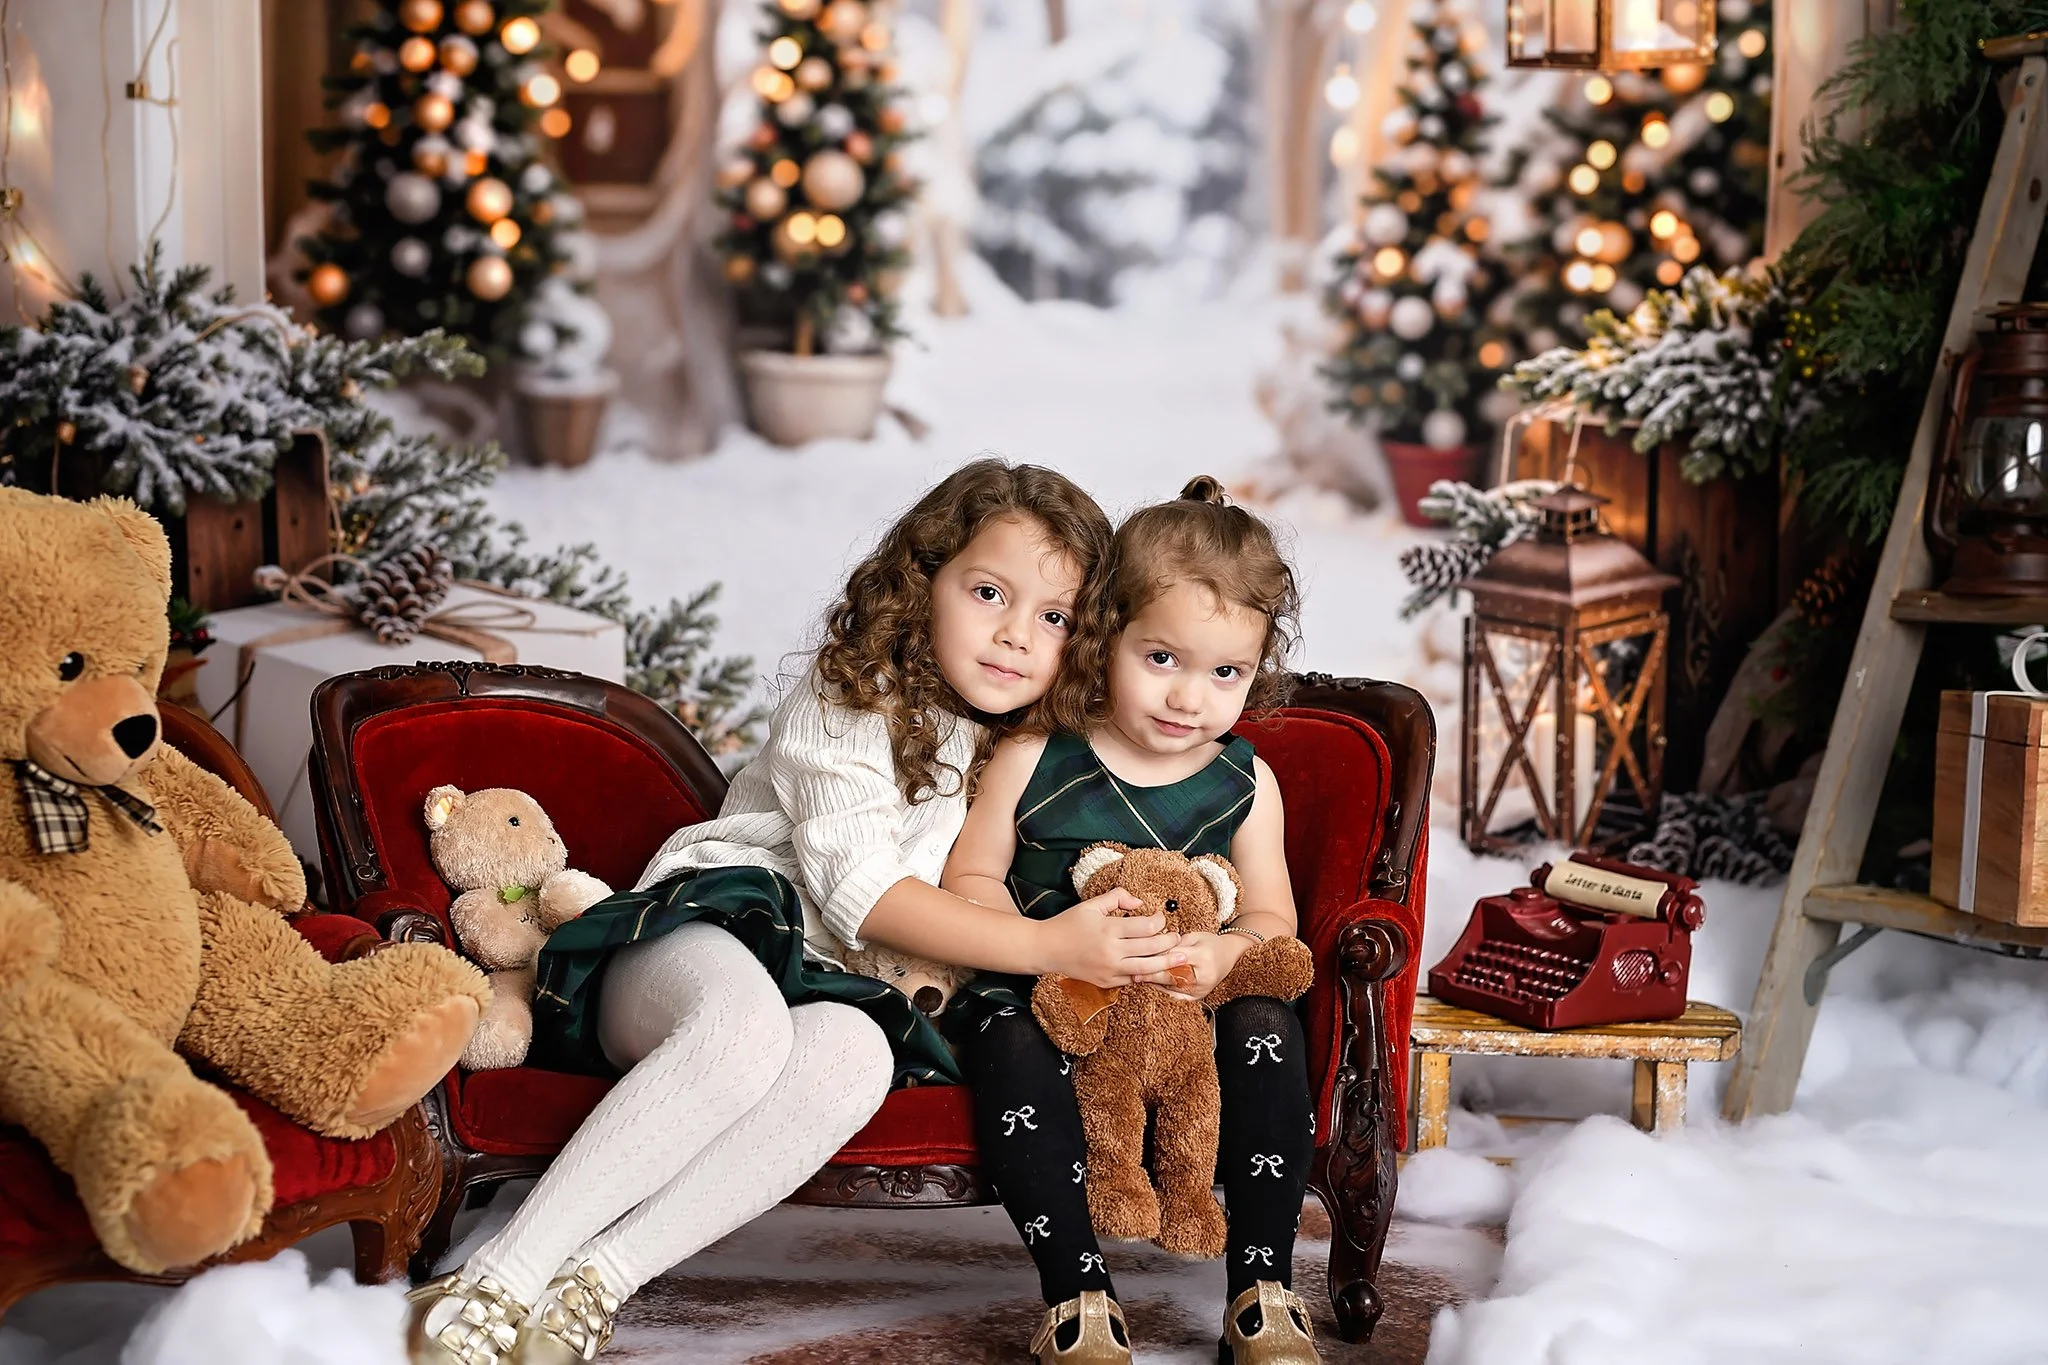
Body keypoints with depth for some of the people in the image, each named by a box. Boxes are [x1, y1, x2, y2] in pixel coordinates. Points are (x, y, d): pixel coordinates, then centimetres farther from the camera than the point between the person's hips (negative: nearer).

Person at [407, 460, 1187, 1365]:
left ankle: (594, 1284, -38)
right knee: (746, 1025, -41)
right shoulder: (849, 705, -3)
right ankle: (499, 1280, -37)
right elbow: (860, 893, -13)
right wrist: (1048, 947, -20)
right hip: (700, 936, -4)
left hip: (822, 984, 4)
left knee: (856, 1053, -35)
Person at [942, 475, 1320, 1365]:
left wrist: (1226, 954, -22)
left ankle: (1263, 1293, -14)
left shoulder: (1245, 784, 5)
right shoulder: (1032, 760, -1)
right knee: (1009, 1044, -32)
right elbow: (969, 879, 1)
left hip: (1190, 1018, 2)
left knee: (1267, 1028, -26)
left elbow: (1271, 918, 2)